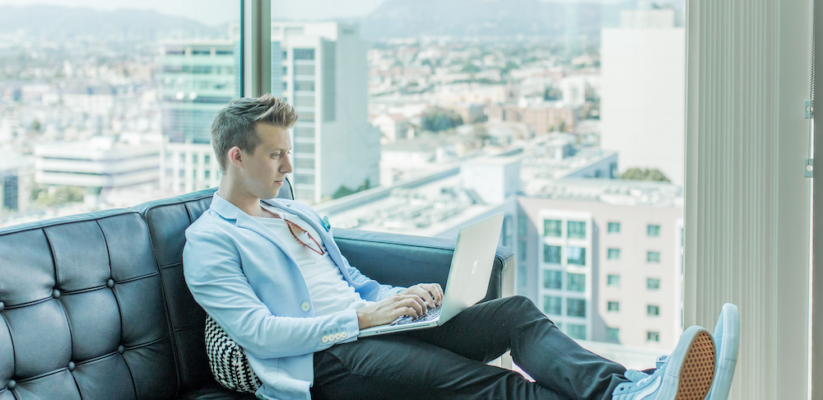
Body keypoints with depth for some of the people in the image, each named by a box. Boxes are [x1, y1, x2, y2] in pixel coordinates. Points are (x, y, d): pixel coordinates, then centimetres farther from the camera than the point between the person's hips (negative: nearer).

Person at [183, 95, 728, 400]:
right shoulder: (208, 241, -1)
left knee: (516, 311, -15)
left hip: (369, 328, 8)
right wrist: (362, 317, -16)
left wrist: (405, 297, 5)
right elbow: (258, 332, -13)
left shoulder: (298, 214, 26)